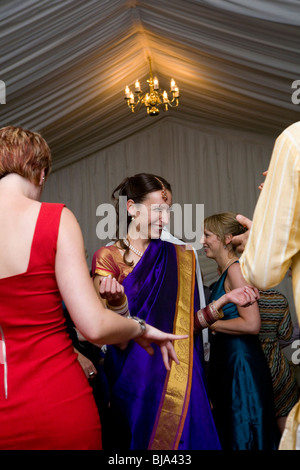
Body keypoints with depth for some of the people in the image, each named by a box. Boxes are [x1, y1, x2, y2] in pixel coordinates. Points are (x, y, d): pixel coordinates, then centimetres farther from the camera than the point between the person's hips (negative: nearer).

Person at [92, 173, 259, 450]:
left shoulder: (180, 257, 5)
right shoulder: (108, 257, -6)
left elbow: (186, 325, 5)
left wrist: (224, 300, -6)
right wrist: (118, 302, -30)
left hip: (179, 375, 3)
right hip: (135, 378, -3)